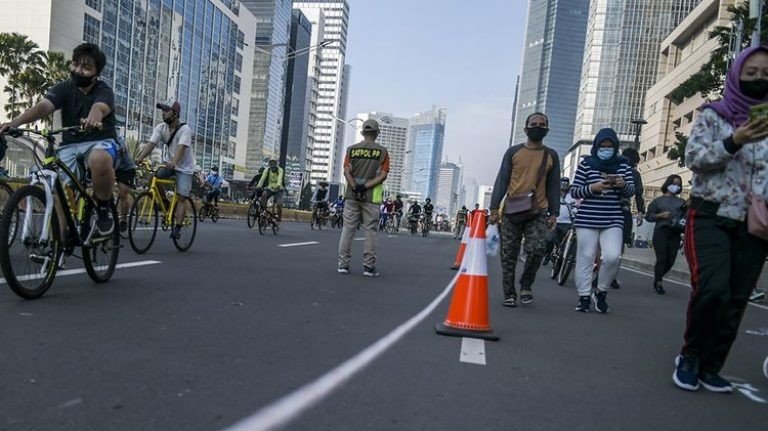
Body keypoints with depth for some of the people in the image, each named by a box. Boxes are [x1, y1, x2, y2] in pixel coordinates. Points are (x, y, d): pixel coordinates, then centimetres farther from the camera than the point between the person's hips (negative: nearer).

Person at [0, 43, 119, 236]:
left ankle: (104, 207, -15)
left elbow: (99, 107, -34)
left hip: (100, 141, -4)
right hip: (70, 144, 4)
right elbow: (43, 106, -18)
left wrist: (93, 119, -59)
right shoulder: (64, 88, 0)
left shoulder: (104, 91, -9)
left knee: (99, 160, -39)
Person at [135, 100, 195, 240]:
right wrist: (139, 158, -33)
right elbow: (151, 144, -16)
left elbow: (181, 147, -35)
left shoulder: (185, 129, -19)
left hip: (184, 168, -5)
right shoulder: (160, 128, -4)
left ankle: (177, 228, -12)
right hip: (168, 165, 5)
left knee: (181, 197, -13)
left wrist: (174, 162, -53)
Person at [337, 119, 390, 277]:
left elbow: (347, 171, -3)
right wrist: (365, 187, -11)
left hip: (352, 195, 2)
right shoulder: (382, 151, 1)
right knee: (370, 231, 4)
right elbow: (383, 175, -8)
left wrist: (356, 188, -8)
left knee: (348, 230, 7)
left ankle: (343, 264, 9)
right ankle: (368, 266, 6)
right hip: (371, 197, -2)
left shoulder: (351, 149, 6)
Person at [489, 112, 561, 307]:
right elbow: (502, 180, 2)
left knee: (537, 249, -17)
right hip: (512, 211, 0)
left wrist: (554, 213, 2)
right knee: (509, 255, 2)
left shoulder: (551, 155, 9)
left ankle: (526, 285, 7)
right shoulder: (513, 151, 5)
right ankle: (509, 293, 14)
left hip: (538, 212, 0)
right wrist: (494, 207, -6)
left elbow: (554, 186, 10)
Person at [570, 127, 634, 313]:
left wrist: (624, 185, -12)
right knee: (585, 258, 1)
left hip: (613, 221, 1)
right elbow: (574, 191, 1)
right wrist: (592, 188, -16)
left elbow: (631, 191, 10)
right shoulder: (586, 163, 3)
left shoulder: (623, 164, 10)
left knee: (613, 257, -12)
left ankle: (601, 292, 11)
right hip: (587, 219, -1)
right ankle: (584, 297, 12)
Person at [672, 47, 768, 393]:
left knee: (735, 302, 3)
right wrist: (734, 141, -22)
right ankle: (690, 355, 3)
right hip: (711, 218, -4)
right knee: (712, 290, -21)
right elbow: (693, 158, -8)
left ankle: (710, 368, 19)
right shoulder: (712, 114, 3)